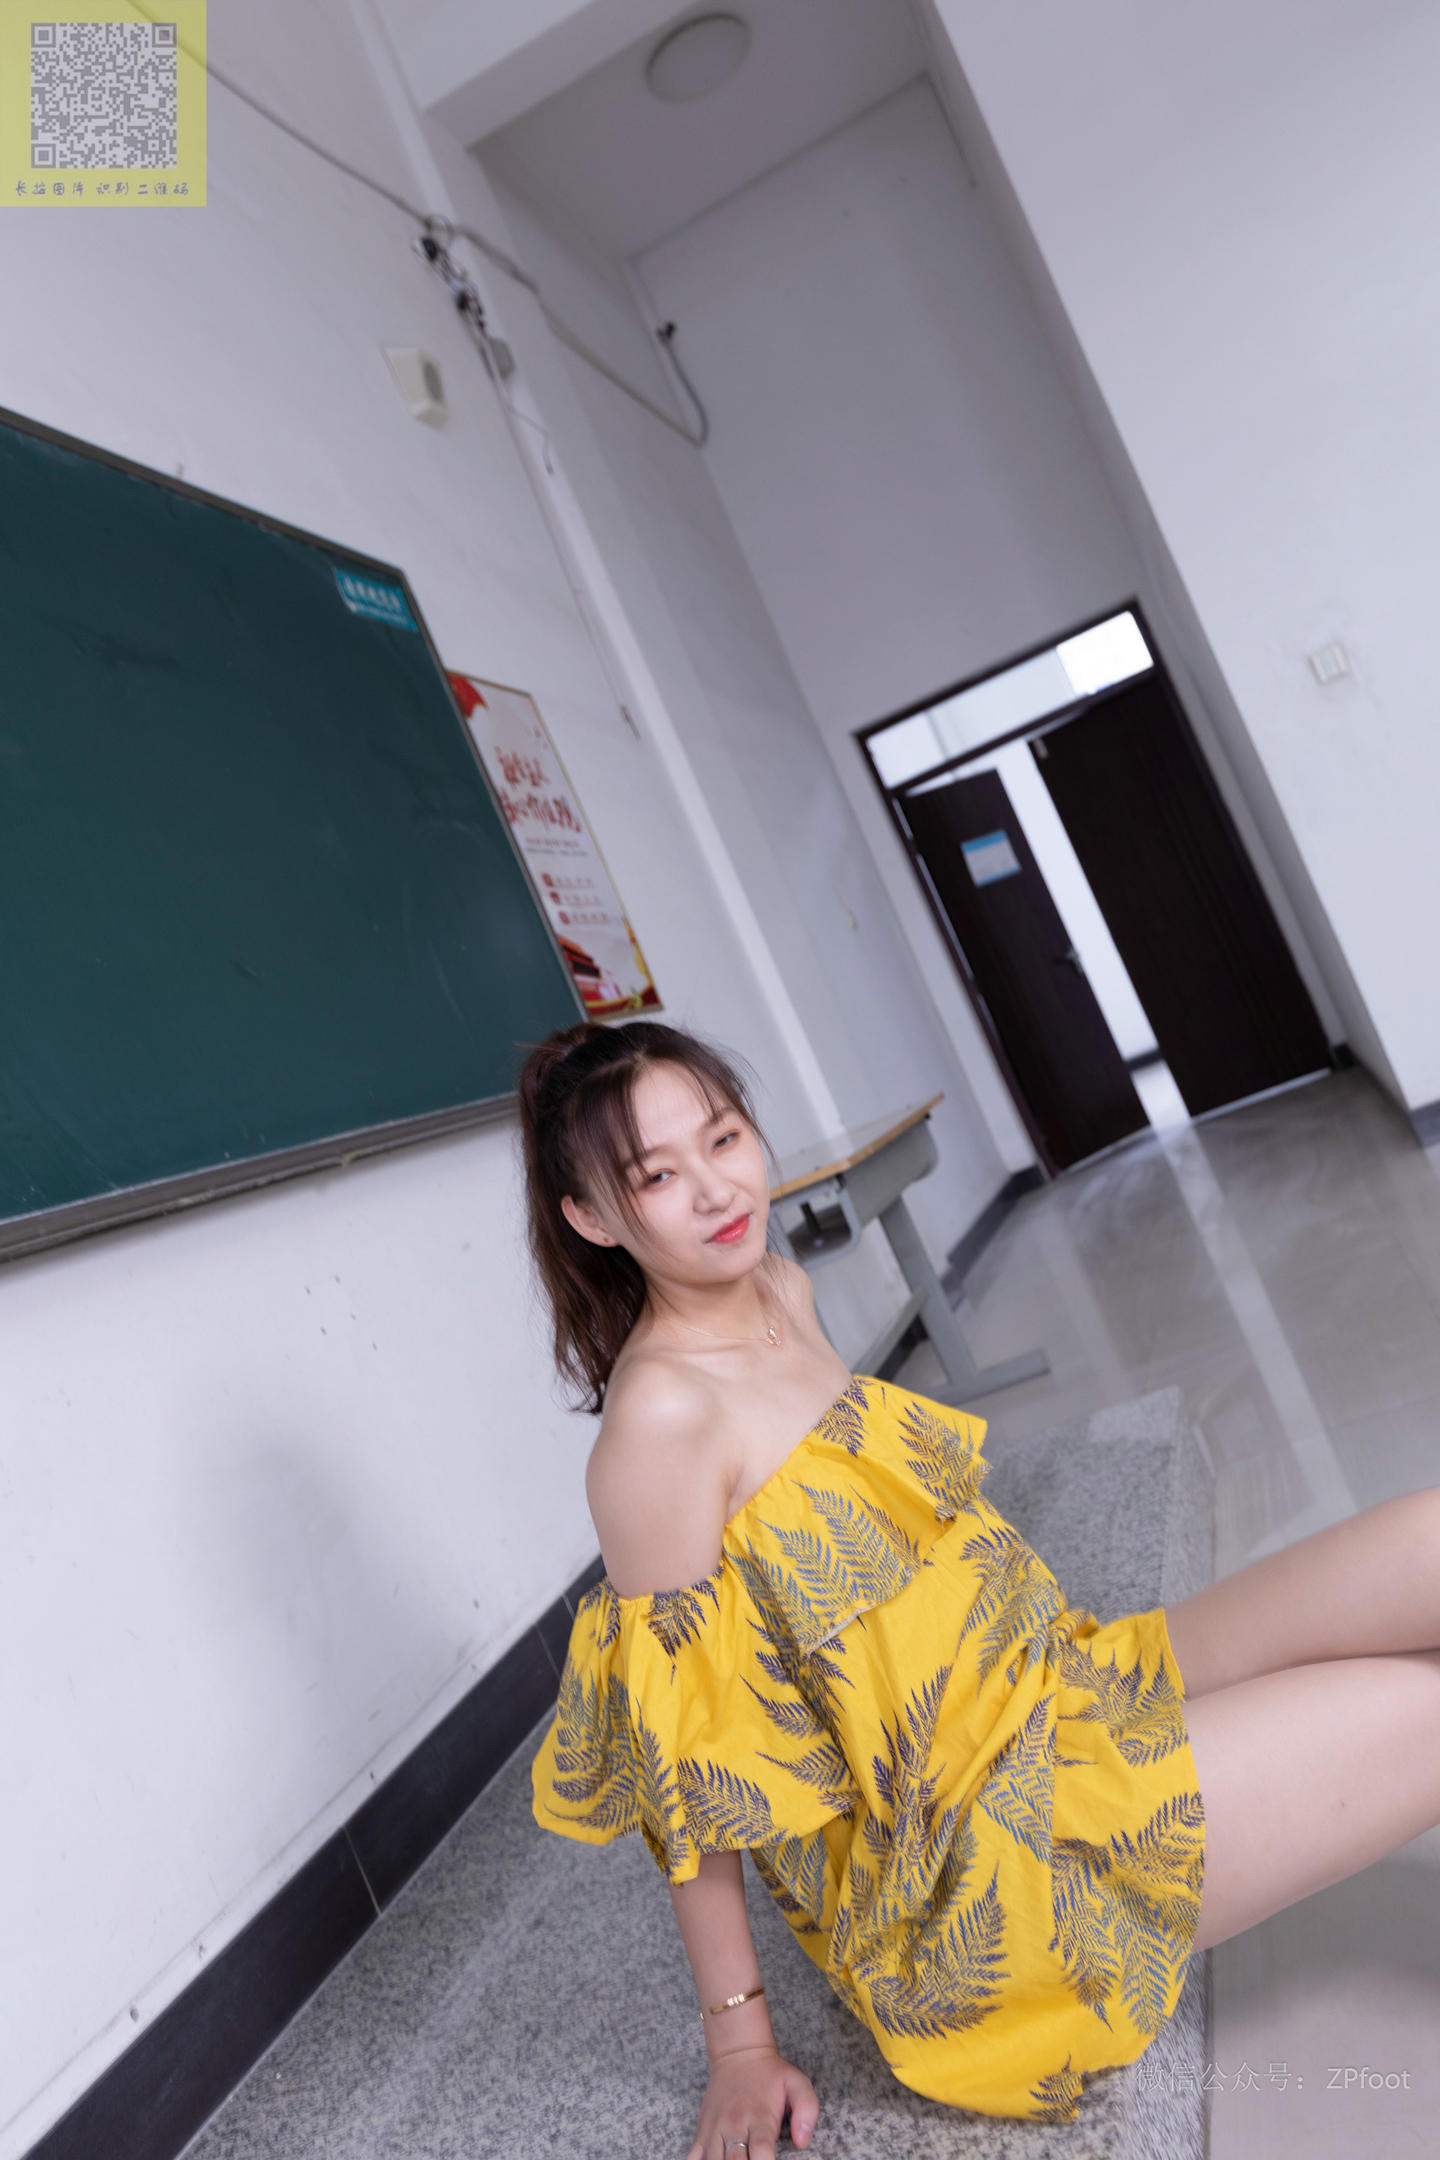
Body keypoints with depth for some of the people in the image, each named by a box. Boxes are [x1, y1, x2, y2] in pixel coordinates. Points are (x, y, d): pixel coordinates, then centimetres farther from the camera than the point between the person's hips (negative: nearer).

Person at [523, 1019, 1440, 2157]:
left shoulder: (782, 1288, 2)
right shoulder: (658, 1415, -24)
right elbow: (681, 1773, -16)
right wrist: (740, 2037, -9)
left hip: (1050, 1692, 8)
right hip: (950, 1861, -7)